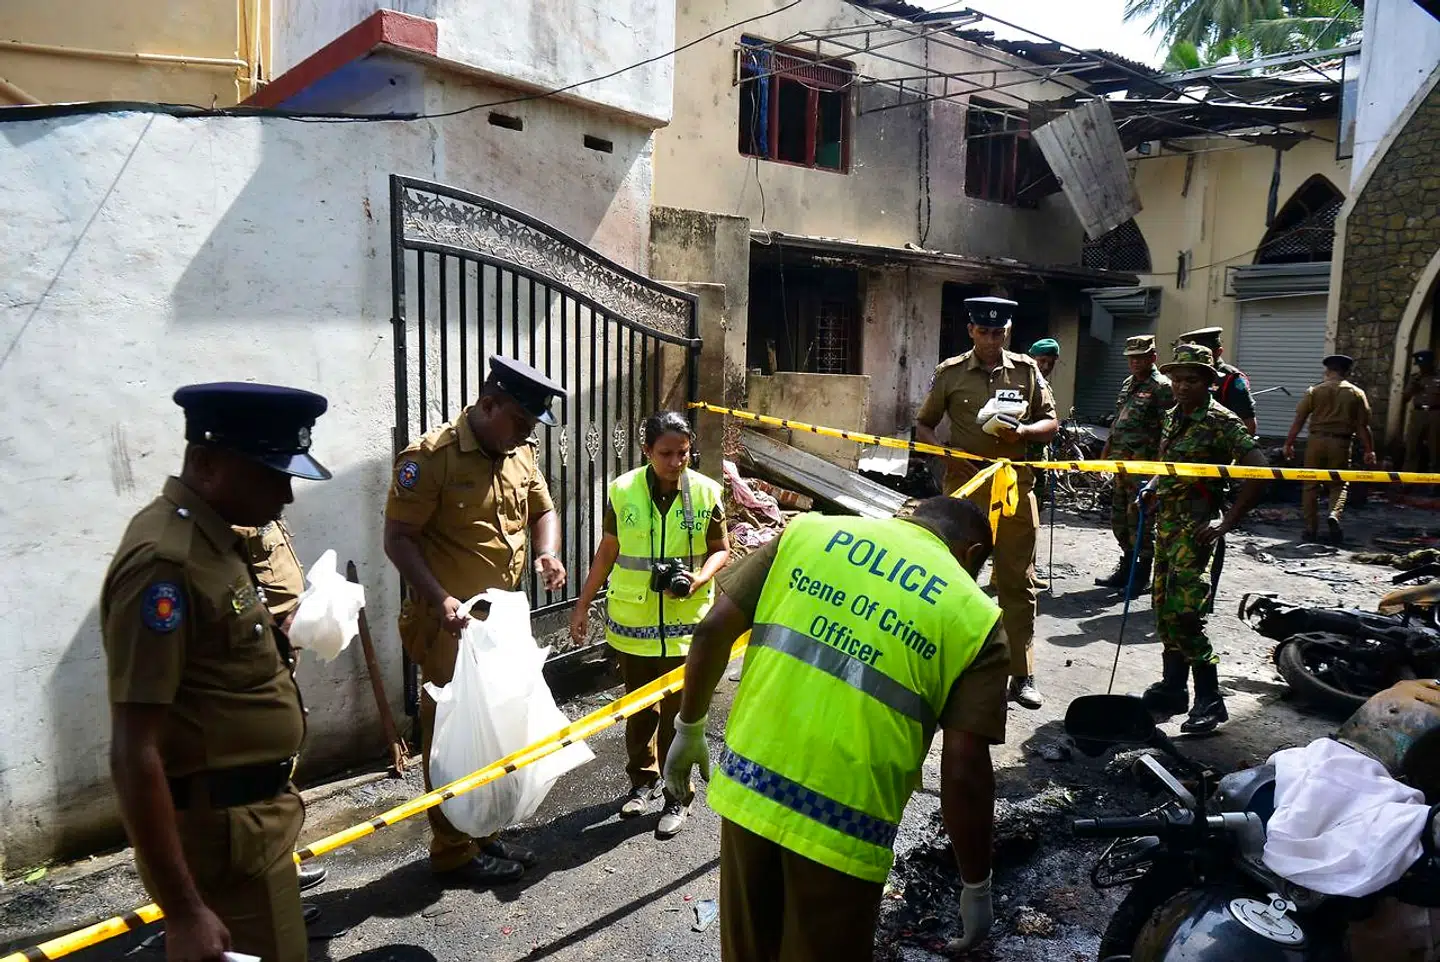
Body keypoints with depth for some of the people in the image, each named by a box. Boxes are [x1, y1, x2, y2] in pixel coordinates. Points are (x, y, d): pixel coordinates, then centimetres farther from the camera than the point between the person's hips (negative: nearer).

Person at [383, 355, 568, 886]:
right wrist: (440, 598, -26)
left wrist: (547, 552, -4)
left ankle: (486, 834, 33)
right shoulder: (432, 456, -16)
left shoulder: (520, 453, 7)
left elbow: (543, 509, 17)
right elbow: (398, 538, -16)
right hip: (450, 622, -8)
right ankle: (454, 851, 18)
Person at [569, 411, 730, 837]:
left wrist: (699, 579, -18)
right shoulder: (622, 490, -6)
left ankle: (678, 795, 22)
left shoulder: (706, 492, -7)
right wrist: (583, 605, 7)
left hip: (684, 623, -1)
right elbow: (607, 551, 4)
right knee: (638, 706, 16)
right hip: (631, 622, 2)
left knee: (678, 712, 5)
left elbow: (720, 549, 2)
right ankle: (643, 780, 37)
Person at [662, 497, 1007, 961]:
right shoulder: (975, 618, 0)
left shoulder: (810, 531, 7)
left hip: (747, 785, 3)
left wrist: (690, 729, 18)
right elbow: (965, 771, -4)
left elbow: (713, 631, 5)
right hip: (844, 825, -3)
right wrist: (976, 886, 9)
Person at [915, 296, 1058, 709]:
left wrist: (1022, 432, -12)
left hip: (1015, 486, 1)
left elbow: (1051, 423, 9)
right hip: (964, 484, -1)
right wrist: (949, 455, -11)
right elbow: (923, 426, 7)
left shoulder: (1026, 370, 6)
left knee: (1017, 582, 5)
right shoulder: (950, 373, 2)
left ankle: (1022, 676, 15)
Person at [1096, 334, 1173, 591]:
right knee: (1119, 517, 13)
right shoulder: (1127, 384, 17)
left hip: (1145, 464, -8)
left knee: (1140, 520, -5)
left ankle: (1143, 576, 6)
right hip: (1121, 463, 8)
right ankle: (1126, 569, 26)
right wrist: (1104, 454, 20)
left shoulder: (1162, 387, -8)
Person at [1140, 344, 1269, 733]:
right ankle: (1173, 687, 22)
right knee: (1164, 609, 11)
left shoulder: (1221, 421, -10)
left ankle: (1209, 699, -4)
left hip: (1194, 526, -8)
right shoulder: (1173, 416, 13)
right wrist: (1152, 486, 10)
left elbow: (1258, 470, -17)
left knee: (1182, 613, -14)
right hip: (1166, 521, 8)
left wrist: (1227, 522, -17)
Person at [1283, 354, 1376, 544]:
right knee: (1338, 484, 13)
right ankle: (1335, 514, -14)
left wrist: (1289, 444, 1)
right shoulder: (1356, 393, 4)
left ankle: (1311, 528, 8)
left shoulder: (1315, 391, 2)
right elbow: (1363, 425, 2)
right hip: (1341, 443, 0)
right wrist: (1369, 450, 7)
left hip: (1317, 440, 0)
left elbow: (1299, 419, -3)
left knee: (1311, 485, 8)